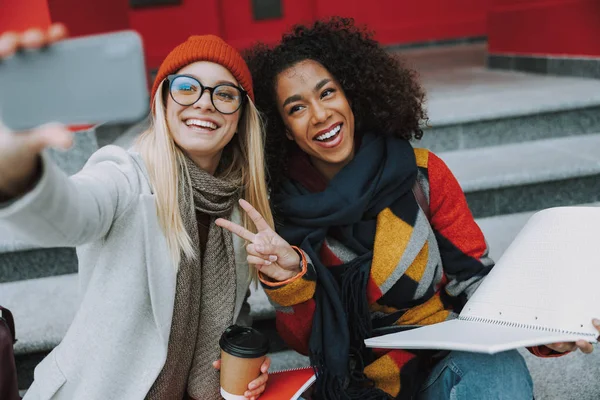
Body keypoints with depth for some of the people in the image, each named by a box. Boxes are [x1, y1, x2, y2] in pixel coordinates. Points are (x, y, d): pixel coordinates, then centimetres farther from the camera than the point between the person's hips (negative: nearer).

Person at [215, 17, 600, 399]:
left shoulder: (423, 174, -5)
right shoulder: (285, 208, -5)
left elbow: (474, 276, -2)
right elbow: (305, 338, -3)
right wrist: (289, 278, -23)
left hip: (449, 357, -1)